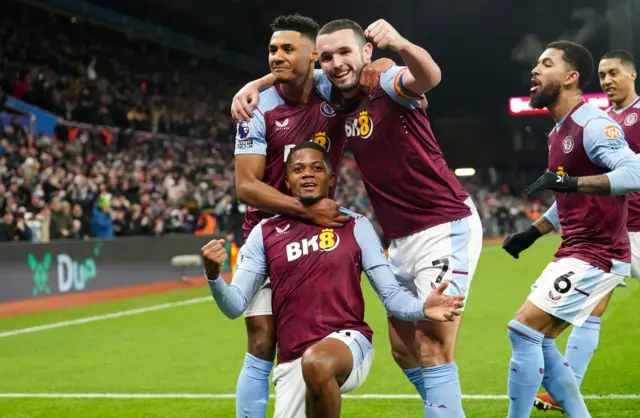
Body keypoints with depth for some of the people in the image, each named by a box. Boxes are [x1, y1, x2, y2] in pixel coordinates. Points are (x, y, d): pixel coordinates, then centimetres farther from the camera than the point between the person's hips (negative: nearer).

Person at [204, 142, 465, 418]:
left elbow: (390, 294, 4)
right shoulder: (266, 233, 9)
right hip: (292, 361, 3)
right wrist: (213, 275, -16)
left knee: (317, 364, -38)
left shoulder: (355, 226, 7)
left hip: (347, 340, -3)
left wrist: (423, 308, -18)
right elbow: (234, 307, 5)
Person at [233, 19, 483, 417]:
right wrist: (252, 87, -3)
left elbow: (429, 77, -39)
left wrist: (400, 45, -61)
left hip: (446, 227, -8)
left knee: (432, 349, -12)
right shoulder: (330, 94, 4)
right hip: (402, 238, 9)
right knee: (403, 350, 14)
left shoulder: (388, 84, -17)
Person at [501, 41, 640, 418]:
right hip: (577, 253, 10)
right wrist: (532, 234, 21)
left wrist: (569, 181, -37)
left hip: (596, 256, -10)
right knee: (538, 341, 11)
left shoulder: (593, 125, -16)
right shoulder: (560, 132, 14)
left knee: (523, 331, -12)